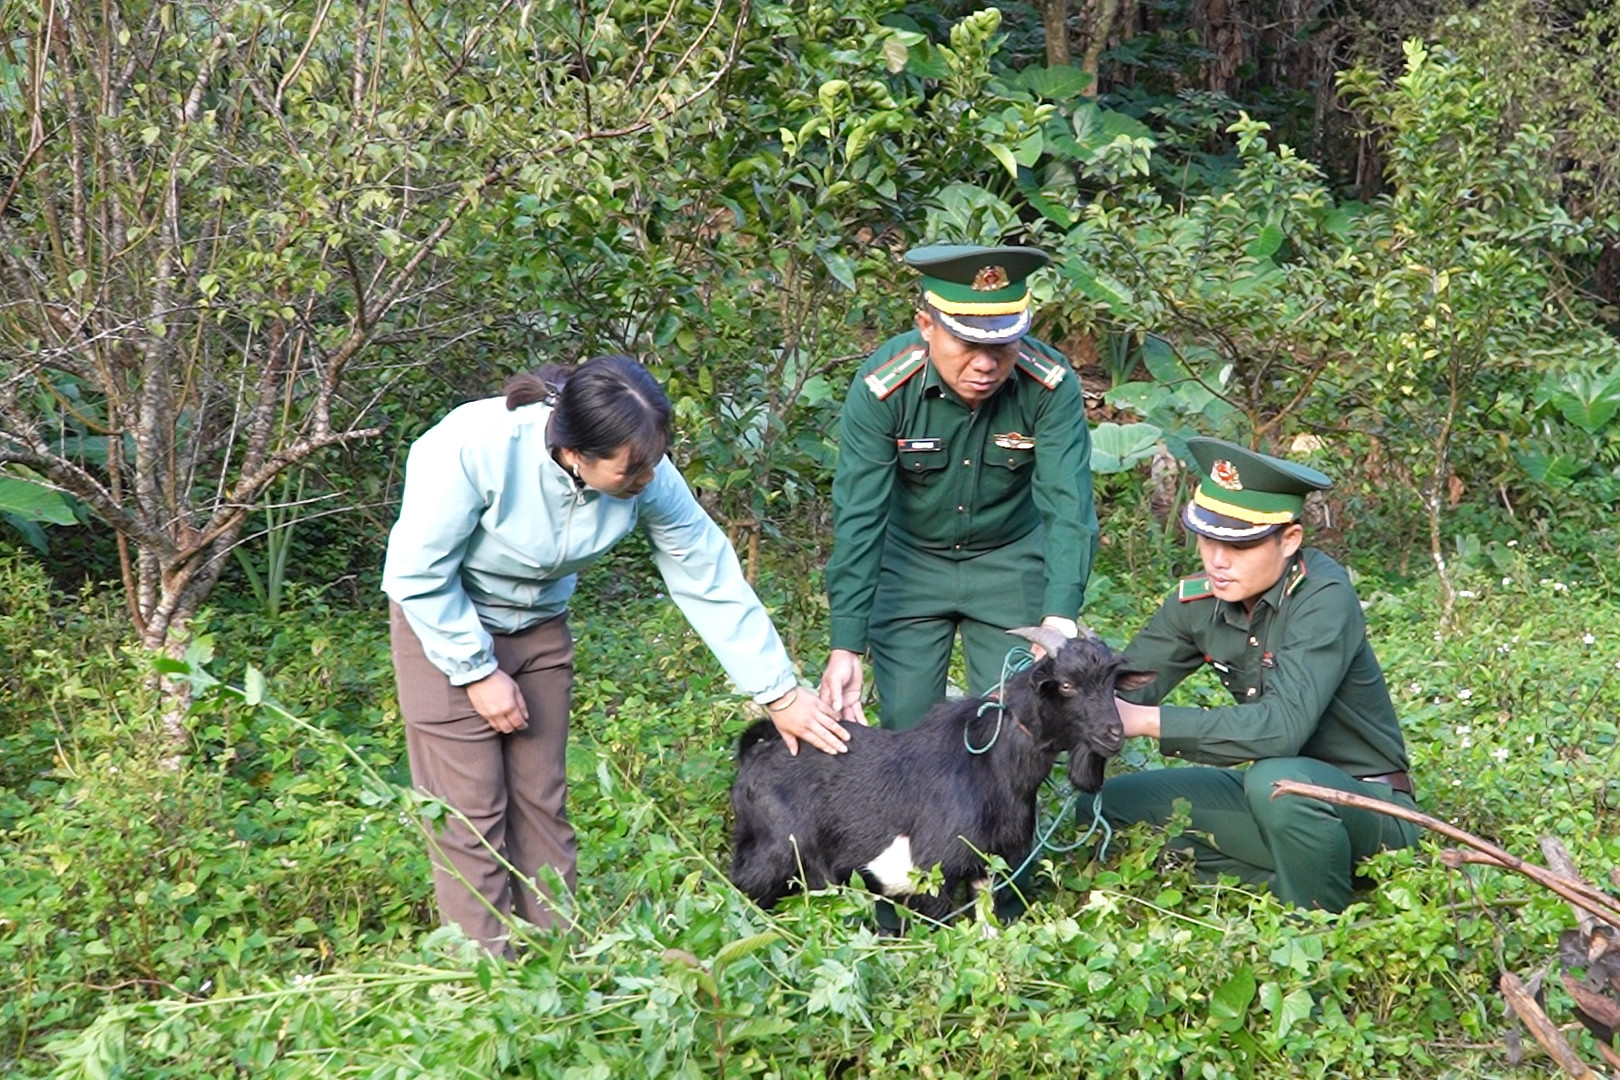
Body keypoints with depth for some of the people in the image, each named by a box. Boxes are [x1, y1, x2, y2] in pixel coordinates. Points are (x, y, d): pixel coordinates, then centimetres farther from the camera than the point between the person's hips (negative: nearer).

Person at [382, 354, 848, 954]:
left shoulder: (648, 479, -23)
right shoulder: (476, 448, -35)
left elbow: (713, 584, -12)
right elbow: (418, 573, -23)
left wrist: (779, 693, -8)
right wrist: (478, 672, -17)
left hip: (539, 625, 4)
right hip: (443, 620, -4)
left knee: (541, 799, 8)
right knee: (470, 811, -6)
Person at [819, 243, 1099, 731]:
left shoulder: (1051, 386, -23)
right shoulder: (883, 386, -24)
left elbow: (1068, 507, -28)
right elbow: (857, 519, -23)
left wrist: (1059, 617, -43)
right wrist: (846, 648, -25)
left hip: (1011, 562, 0)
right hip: (909, 561, 0)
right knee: (906, 723, 0)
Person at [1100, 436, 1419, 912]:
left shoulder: (1324, 596, -24)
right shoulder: (1198, 601, -4)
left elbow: (1284, 725, -35)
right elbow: (1123, 691, -7)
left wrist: (1147, 720, -34)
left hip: (1366, 804, -7)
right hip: (1272, 786, 7)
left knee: (1278, 780, -38)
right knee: (1108, 803, -3)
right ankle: (1278, 884, -4)